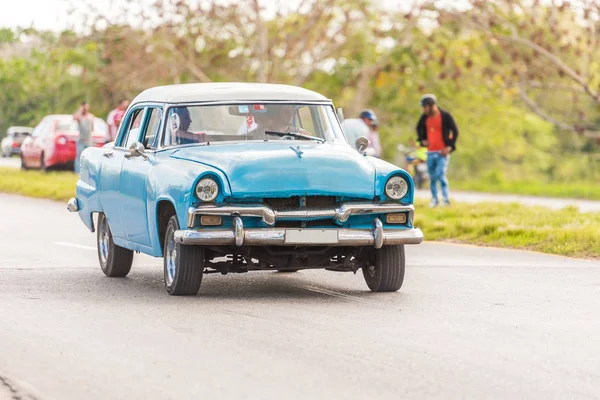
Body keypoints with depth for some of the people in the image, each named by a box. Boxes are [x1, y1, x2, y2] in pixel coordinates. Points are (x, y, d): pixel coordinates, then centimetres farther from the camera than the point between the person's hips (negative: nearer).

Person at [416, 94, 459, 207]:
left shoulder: (445, 116, -8)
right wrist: (422, 140, 8)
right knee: (432, 177, 9)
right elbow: (419, 128, 24)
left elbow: (455, 131, -5)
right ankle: (434, 199, 20)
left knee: (441, 175, -15)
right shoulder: (425, 117, 5)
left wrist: (450, 146, -12)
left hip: (442, 151, -5)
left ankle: (446, 199, -14)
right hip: (430, 151, 5)